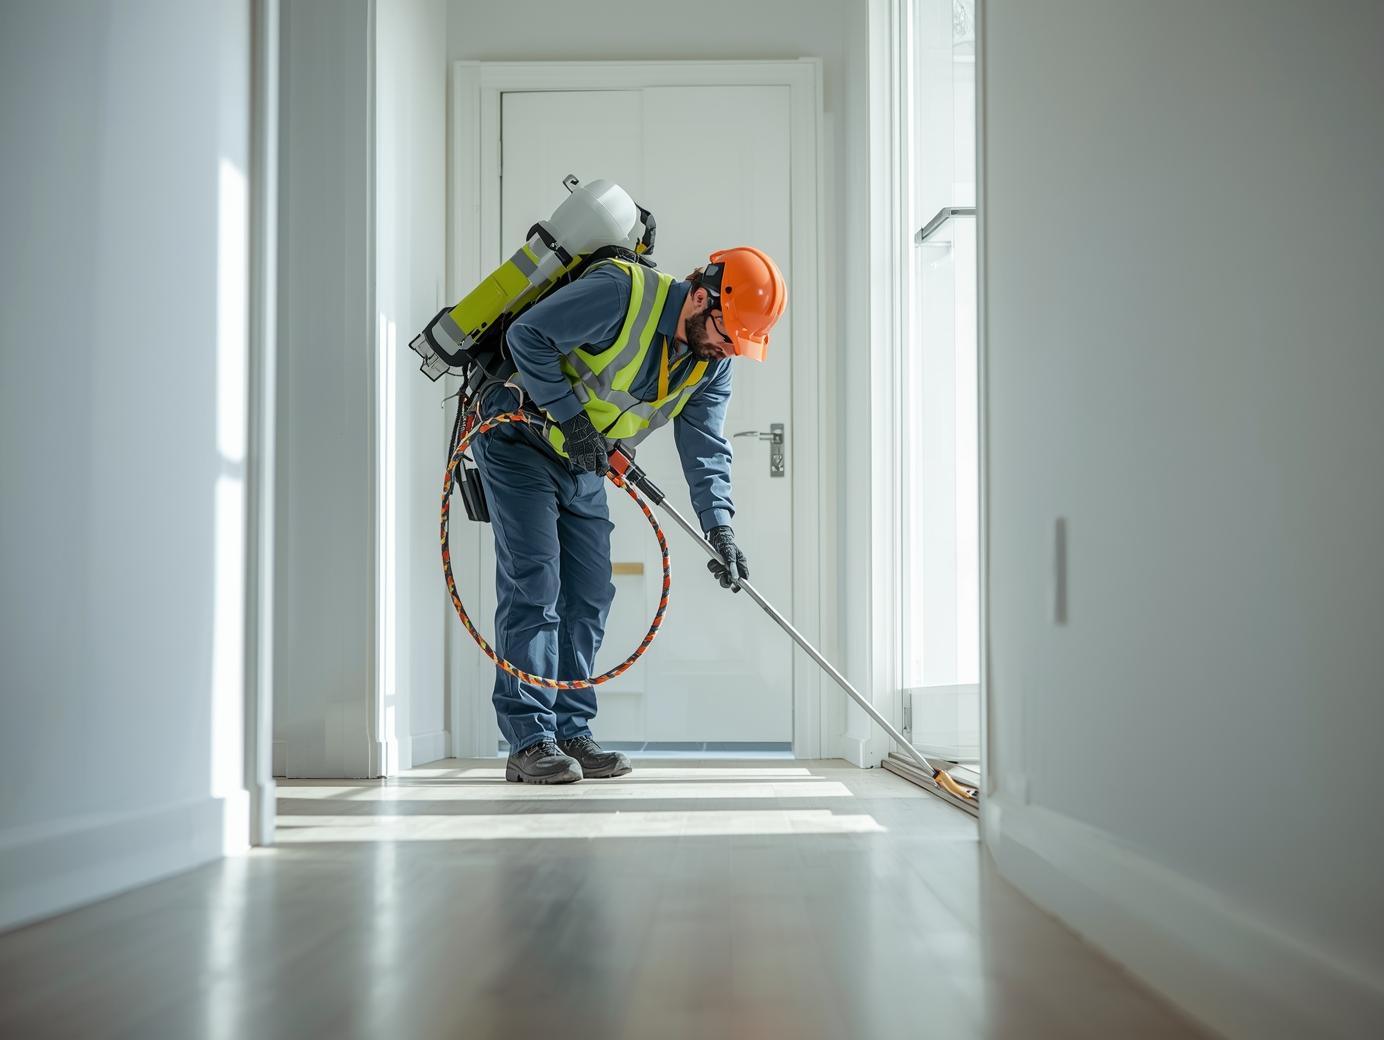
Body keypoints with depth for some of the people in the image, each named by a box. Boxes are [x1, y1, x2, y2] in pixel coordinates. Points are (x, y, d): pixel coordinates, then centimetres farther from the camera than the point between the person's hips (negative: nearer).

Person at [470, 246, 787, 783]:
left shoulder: (711, 363, -4)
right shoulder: (622, 293, -26)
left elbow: (706, 449, -7)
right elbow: (526, 334, -25)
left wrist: (720, 528, -20)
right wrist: (571, 416, -25)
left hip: (585, 466, 8)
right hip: (520, 442, -8)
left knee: (588, 596, 4)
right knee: (533, 586, -13)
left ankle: (571, 734, 11)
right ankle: (530, 742, -11)